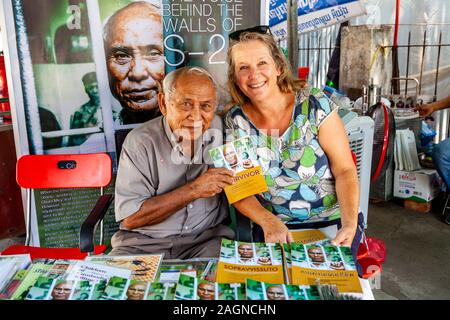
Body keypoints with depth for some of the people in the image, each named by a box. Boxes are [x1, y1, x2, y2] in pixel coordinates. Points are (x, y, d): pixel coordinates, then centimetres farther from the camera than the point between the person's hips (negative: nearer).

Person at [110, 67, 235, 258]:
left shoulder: (219, 127, 0)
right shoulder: (141, 141, -10)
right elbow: (129, 218, -15)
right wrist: (194, 190, -20)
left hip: (207, 238, 1)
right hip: (145, 242, 0)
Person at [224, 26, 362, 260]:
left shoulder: (315, 106, -9)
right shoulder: (235, 121, -4)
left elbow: (345, 170, -7)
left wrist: (349, 224, -21)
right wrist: (268, 222, -19)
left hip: (333, 219, 0)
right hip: (273, 225, 1)